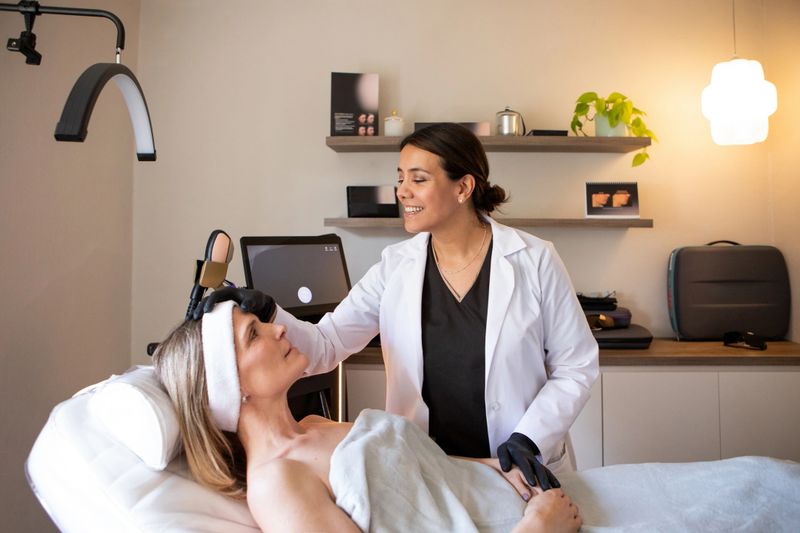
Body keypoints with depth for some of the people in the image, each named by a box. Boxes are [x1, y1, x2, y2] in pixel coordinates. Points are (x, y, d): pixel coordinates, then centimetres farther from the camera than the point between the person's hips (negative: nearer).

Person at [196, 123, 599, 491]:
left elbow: (576, 366, -5)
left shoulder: (533, 261, -11)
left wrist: (531, 437, -16)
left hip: (518, 475, -1)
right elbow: (326, 346, -9)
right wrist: (266, 317, -26)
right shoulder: (395, 266, -5)